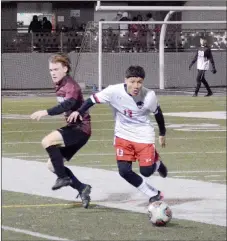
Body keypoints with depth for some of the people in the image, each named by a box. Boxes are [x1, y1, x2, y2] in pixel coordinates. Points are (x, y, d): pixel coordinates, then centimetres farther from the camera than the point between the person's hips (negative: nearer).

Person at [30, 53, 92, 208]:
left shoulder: (71, 86, -18)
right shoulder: (60, 87, 11)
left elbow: (68, 104, -38)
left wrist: (46, 112, -49)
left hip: (80, 128, -10)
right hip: (72, 127, 10)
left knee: (47, 141, -28)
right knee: (52, 165, 6)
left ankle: (63, 177, -16)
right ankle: (82, 188, 13)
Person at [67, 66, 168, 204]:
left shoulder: (149, 96, -21)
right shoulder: (114, 91, -22)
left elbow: (158, 113, -2)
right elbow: (94, 99, -9)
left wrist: (162, 134, 11)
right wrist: (79, 112, -24)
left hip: (144, 135, -1)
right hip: (123, 136, 2)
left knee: (146, 171, -9)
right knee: (124, 171, -10)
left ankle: (156, 161, 30)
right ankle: (153, 194, 10)